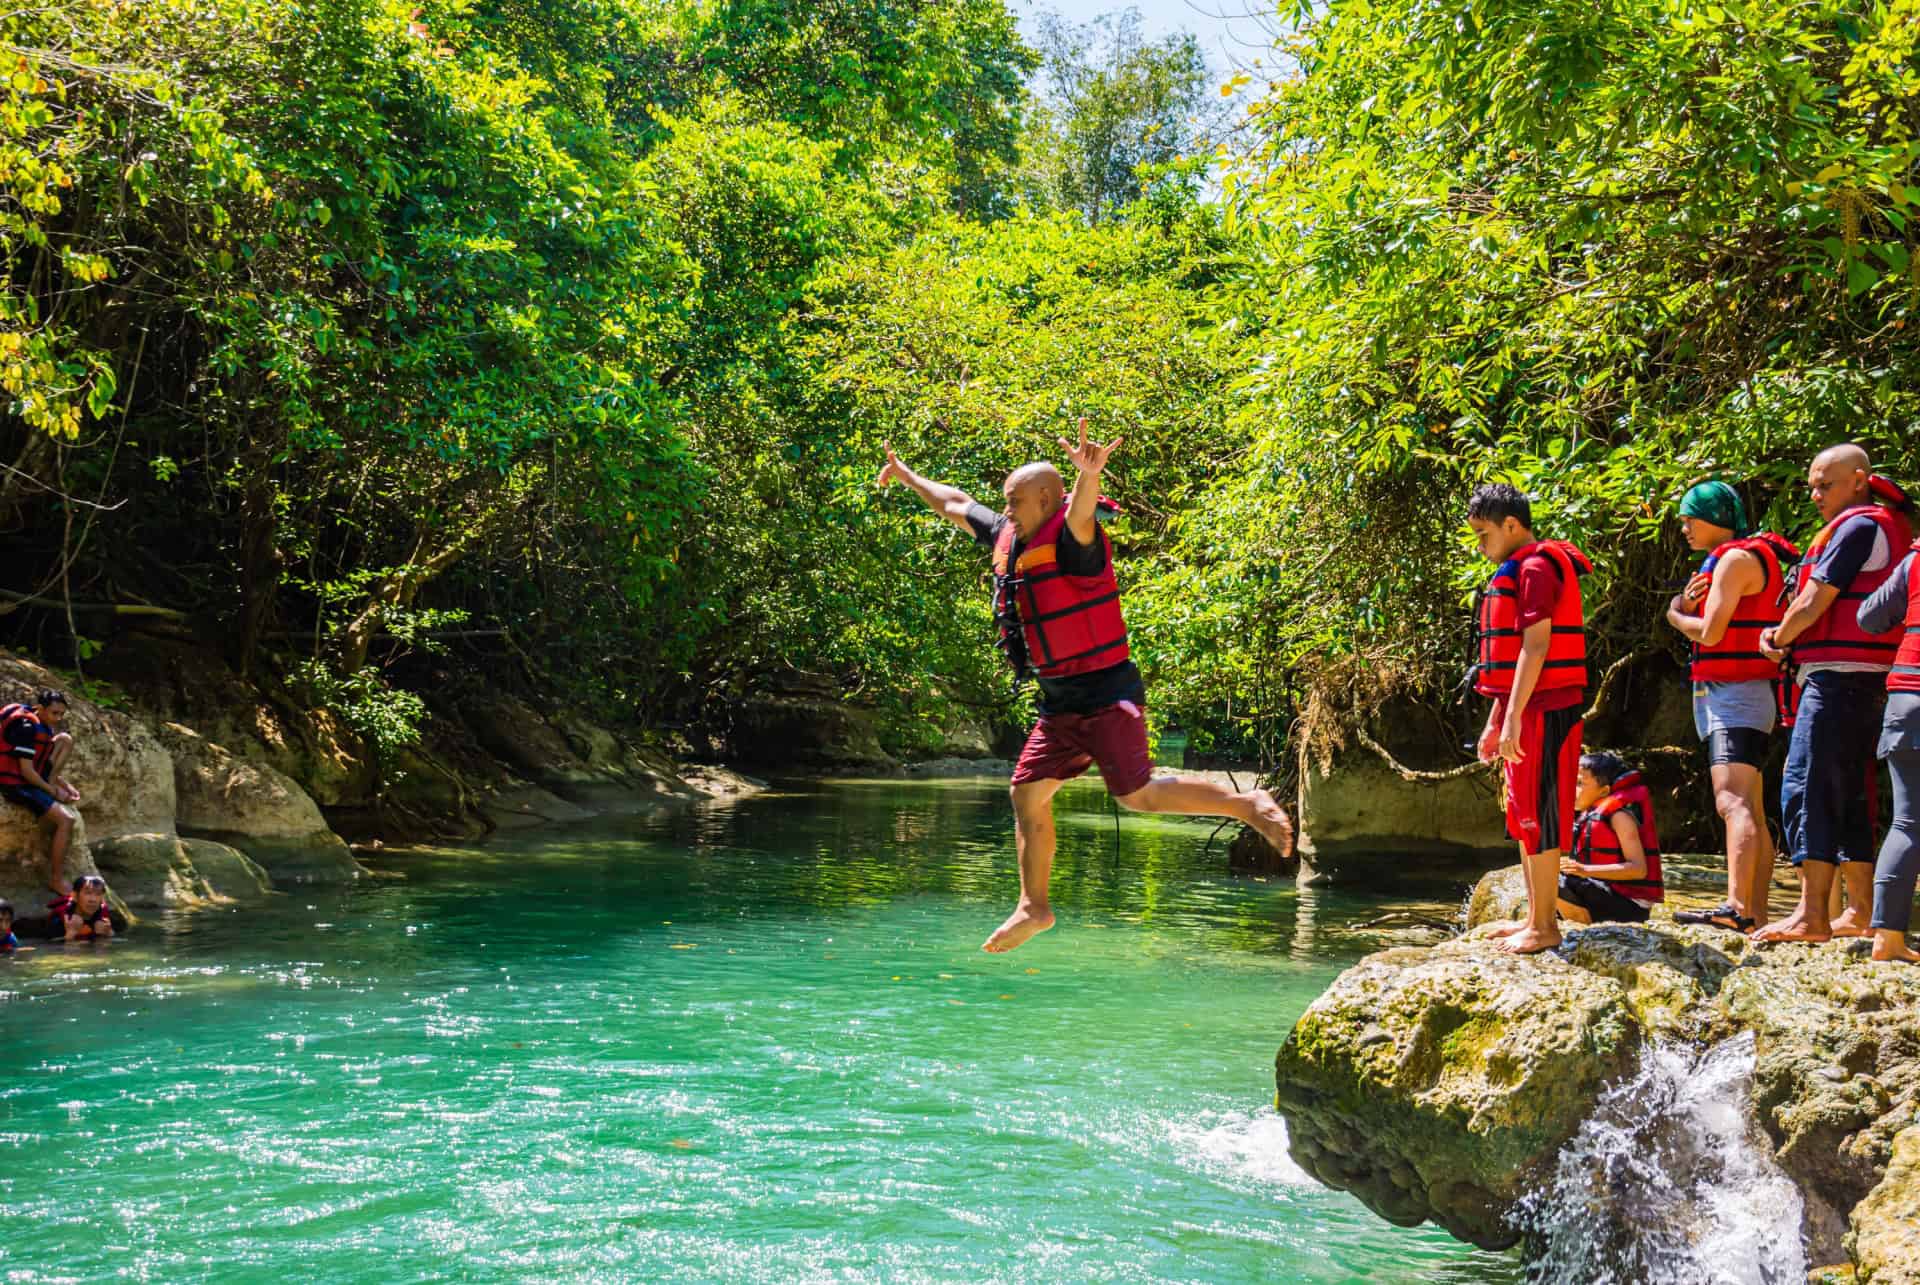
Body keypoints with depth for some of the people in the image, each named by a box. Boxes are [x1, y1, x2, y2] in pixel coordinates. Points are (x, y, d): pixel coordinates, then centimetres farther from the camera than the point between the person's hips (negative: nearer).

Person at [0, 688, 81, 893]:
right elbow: (27, 772, -23)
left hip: (32, 780, 10)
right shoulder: (26, 727, -21)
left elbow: (46, 766, 18)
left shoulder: (43, 725, 9)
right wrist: (54, 792, -13)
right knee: (66, 820, -20)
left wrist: (65, 785, 5)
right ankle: (55, 879, -10)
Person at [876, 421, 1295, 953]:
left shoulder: (1070, 540, -16)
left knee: (1139, 794, -18)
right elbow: (955, 504, 24)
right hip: (1061, 703, 9)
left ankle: (1247, 804, -6)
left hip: (1107, 694, -9)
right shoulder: (1010, 539, 9)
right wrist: (905, 475, 33)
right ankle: (1033, 908, 21)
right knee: (1027, 794, 10)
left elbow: (1080, 513, -41)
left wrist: (1089, 474, -63)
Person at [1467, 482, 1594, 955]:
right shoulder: (1516, 572, 19)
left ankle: (1544, 926, -4)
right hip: (1525, 711, 10)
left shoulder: (1536, 569, -13)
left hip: (1542, 712, -10)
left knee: (1538, 816, -7)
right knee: (1523, 817, 14)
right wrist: (1494, 721, 23)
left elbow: (1535, 648, -20)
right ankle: (1534, 916, 20)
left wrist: (1513, 719, -23)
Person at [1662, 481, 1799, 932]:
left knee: (1734, 802, -24)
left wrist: (1678, 617, 2)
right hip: (1726, 698, 11)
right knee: (1751, 812, 10)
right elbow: (1680, 611, 19)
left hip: (1735, 695, -11)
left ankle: (1736, 906, -36)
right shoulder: (1738, 559, 22)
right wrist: (1686, 603, -3)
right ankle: (1757, 916, 14)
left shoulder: (1736, 559, -11)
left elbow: (1710, 632, -17)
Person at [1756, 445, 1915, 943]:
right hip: (1863, 682, 11)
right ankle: (1860, 912, 16)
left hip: (1839, 677, -11)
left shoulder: (1859, 526, -10)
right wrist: (1783, 636, 7)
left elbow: (1813, 603, -13)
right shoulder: (1885, 528, 22)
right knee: (1847, 797, 13)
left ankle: (1811, 915, -14)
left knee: (1807, 790, -12)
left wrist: (1778, 638, 5)